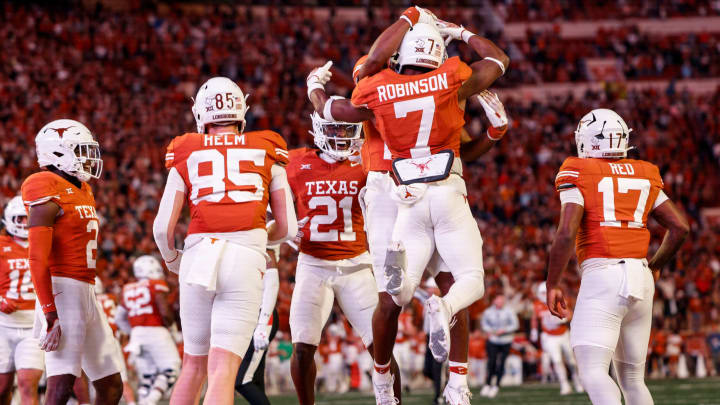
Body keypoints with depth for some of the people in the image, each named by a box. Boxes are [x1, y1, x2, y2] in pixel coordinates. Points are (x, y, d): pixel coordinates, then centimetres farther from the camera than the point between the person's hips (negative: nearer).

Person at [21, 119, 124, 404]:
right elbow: (38, 260, -17)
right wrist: (50, 314, -22)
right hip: (63, 292, -10)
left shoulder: (82, 191, 18)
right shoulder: (48, 192, -11)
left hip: (86, 294, 10)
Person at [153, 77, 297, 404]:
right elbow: (287, 227, 13)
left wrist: (171, 259, 27)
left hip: (199, 256, 1)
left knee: (194, 366, 17)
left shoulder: (187, 155, 12)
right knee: (222, 371, -7)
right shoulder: (265, 153, 13)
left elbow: (163, 227, 6)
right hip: (246, 258, -1)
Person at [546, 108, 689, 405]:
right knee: (632, 378, 15)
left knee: (593, 372, -15)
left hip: (602, 276, -6)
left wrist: (552, 285, -1)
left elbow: (567, 233, -11)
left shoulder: (578, 174, 0)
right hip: (641, 277, 6)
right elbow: (680, 227, 14)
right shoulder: (644, 176, 16)